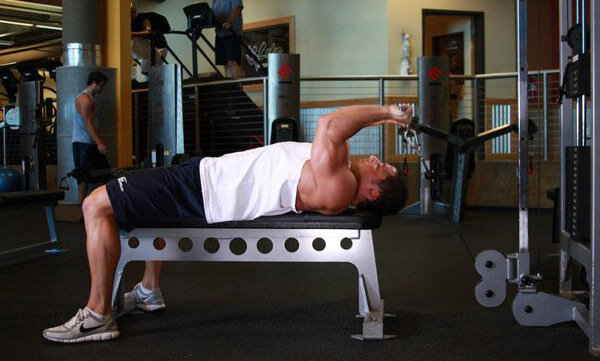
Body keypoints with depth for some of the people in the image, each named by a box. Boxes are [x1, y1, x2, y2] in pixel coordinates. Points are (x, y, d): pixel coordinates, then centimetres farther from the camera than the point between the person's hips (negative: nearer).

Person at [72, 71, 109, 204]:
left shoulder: (91, 98, 18)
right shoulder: (85, 99, -14)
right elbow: (88, 124, -22)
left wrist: (100, 141, 18)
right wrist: (99, 143, -28)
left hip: (91, 142, 10)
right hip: (83, 143, -10)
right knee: (84, 176, -6)